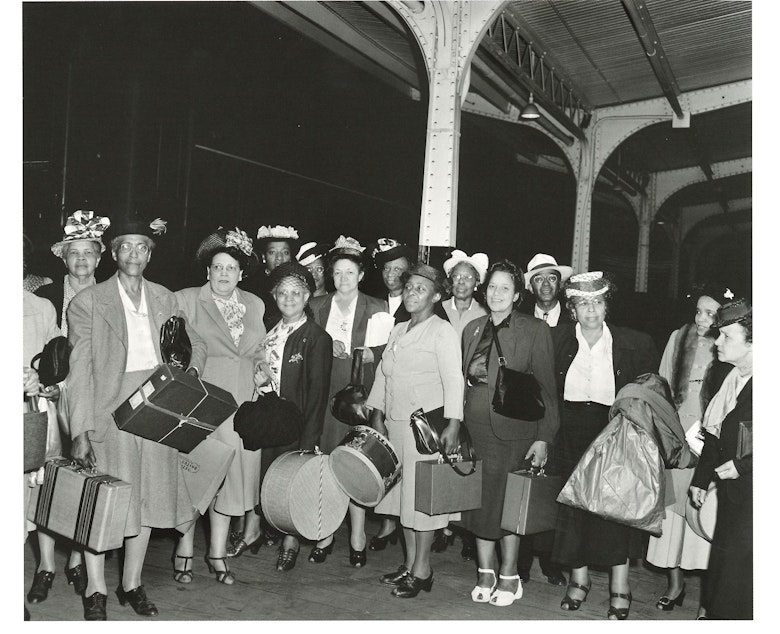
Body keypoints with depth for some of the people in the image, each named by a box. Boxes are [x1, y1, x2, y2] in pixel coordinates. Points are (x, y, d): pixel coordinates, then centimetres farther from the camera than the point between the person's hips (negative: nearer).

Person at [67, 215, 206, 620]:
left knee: (148, 497, 12)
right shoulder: (87, 302, -4)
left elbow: (194, 342, 17)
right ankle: (95, 590, 19)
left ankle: (132, 584, 29)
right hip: (108, 412, -4)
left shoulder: (164, 299, 9)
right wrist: (80, 431, -14)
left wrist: (189, 369, -6)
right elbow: (80, 371, -8)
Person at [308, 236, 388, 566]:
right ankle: (325, 535, 13)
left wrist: (352, 352, -15)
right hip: (324, 394, 2)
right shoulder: (317, 306, 13)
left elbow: (384, 353, -2)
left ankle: (358, 539, 8)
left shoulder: (376, 309, 6)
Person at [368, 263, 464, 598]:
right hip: (396, 423, 7)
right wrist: (377, 416, 12)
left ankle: (422, 571, 8)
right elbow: (382, 376, 19)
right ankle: (409, 564, 22)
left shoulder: (442, 331, -5)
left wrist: (453, 425, -21)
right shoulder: (397, 331, 17)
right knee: (403, 492, 11)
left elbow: (453, 380, -13)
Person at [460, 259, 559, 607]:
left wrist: (543, 437, -10)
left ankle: (509, 576, 20)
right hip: (475, 429, 4)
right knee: (479, 501, 8)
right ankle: (485, 573, 24)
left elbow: (545, 386, -5)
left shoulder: (534, 331, -2)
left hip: (512, 431, -4)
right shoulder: (472, 328, 12)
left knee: (507, 503, 3)